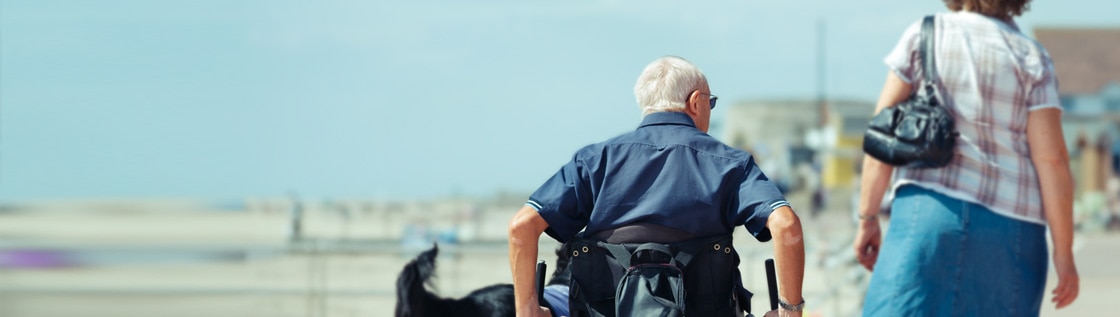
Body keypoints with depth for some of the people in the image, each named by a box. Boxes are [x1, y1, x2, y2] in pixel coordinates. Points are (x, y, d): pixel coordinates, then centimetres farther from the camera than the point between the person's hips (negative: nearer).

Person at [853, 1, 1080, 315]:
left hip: (928, 208, -1)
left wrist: (868, 218, 8)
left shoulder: (922, 36, 6)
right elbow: (1051, 159, -2)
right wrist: (1064, 252, 1)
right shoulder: (1030, 57, 4)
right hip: (1010, 225, 1)